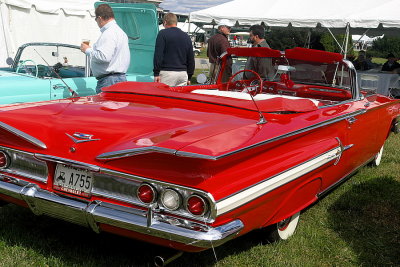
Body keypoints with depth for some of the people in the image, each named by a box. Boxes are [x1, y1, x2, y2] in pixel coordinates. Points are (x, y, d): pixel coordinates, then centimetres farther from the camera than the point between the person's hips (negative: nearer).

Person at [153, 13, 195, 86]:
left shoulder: (163, 33, -1)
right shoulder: (186, 36, 15)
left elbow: (158, 55, -9)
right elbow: (191, 59, 18)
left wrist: (156, 73, -8)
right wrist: (189, 77, 23)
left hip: (167, 73, -5)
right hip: (183, 73, 5)